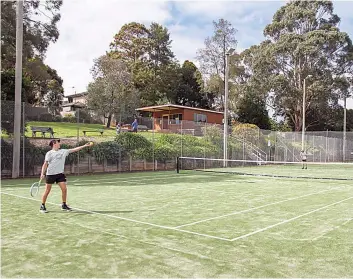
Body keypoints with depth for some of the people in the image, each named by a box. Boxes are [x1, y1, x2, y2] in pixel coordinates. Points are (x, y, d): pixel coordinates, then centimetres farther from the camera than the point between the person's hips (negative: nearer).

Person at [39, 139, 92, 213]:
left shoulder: (63, 151, 8)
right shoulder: (49, 153, -4)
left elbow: (74, 149, 7)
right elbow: (45, 164, -5)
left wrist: (85, 146, 3)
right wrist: (42, 173, -14)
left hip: (60, 174, 4)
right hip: (50, 174, -4)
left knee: (64, 189, -2)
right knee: (47, 191, 2)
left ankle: (64, 205, 13)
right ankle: (42, 206, 17)